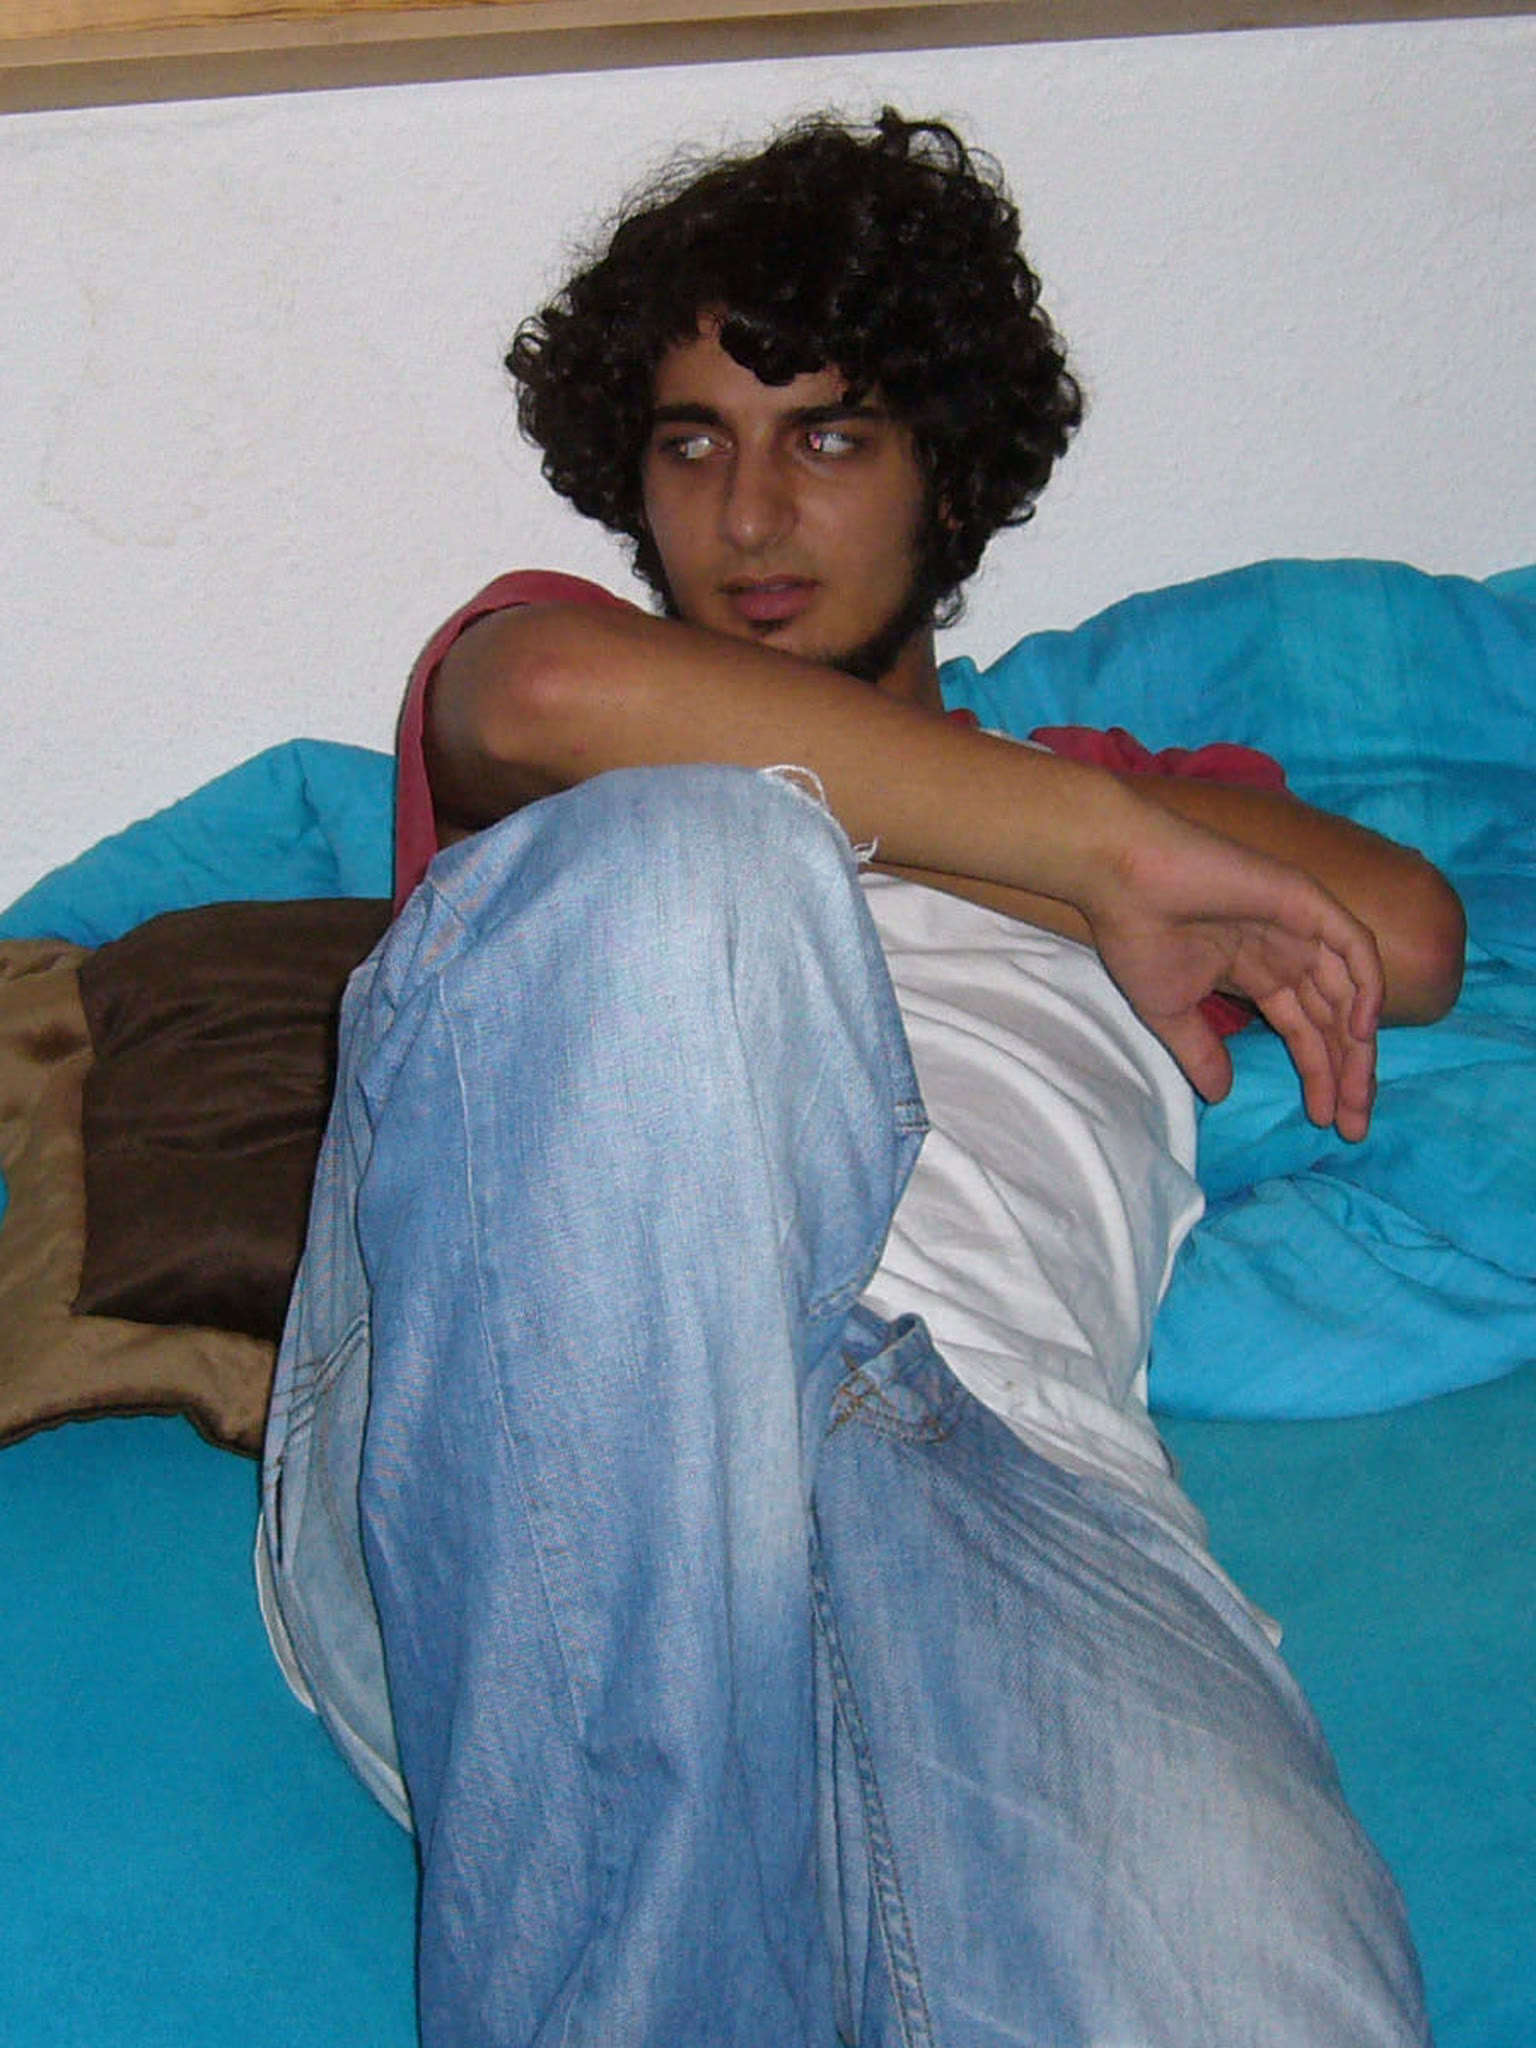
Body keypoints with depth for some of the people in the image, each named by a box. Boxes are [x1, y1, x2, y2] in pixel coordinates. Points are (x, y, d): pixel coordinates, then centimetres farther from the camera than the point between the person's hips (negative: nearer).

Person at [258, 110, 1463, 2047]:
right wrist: (1107, 857, 5)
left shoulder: (1132, 790, 38)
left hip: (1005, 1467, -1)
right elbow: (550, 697, 3)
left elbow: (1403, 938, 13)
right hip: (526, 1410, 1)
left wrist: (793, 797, 14)